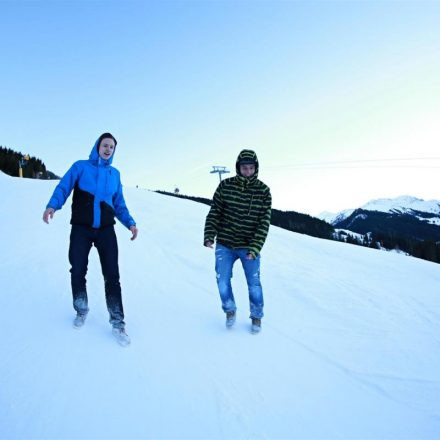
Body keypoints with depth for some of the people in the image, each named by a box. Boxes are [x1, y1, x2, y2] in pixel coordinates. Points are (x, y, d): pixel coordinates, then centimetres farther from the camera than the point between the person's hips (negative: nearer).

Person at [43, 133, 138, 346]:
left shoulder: (115, 173, 13)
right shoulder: (80, 167, 4)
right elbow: (63, 188, -5)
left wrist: (130, 222, 3)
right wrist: (52, 205, -24)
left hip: (106, 230, 1)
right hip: (81, 229, -1)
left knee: (112, 276, -5)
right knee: (78, 272, 5)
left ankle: (118, 323, 1)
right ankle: (81, 311, 29)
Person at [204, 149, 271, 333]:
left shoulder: (263, 191, -6)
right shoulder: (225, 186, -4)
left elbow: (264, 222, -7)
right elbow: (214, 213, 2)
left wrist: (255, 248, -16)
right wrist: (209, 236, -10)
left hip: (249, 248, -1)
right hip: (225, 245, 1)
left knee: (254, 284, 6)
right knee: (223, 281, 2)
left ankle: (256, 316, 30)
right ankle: (230, 310, 30)